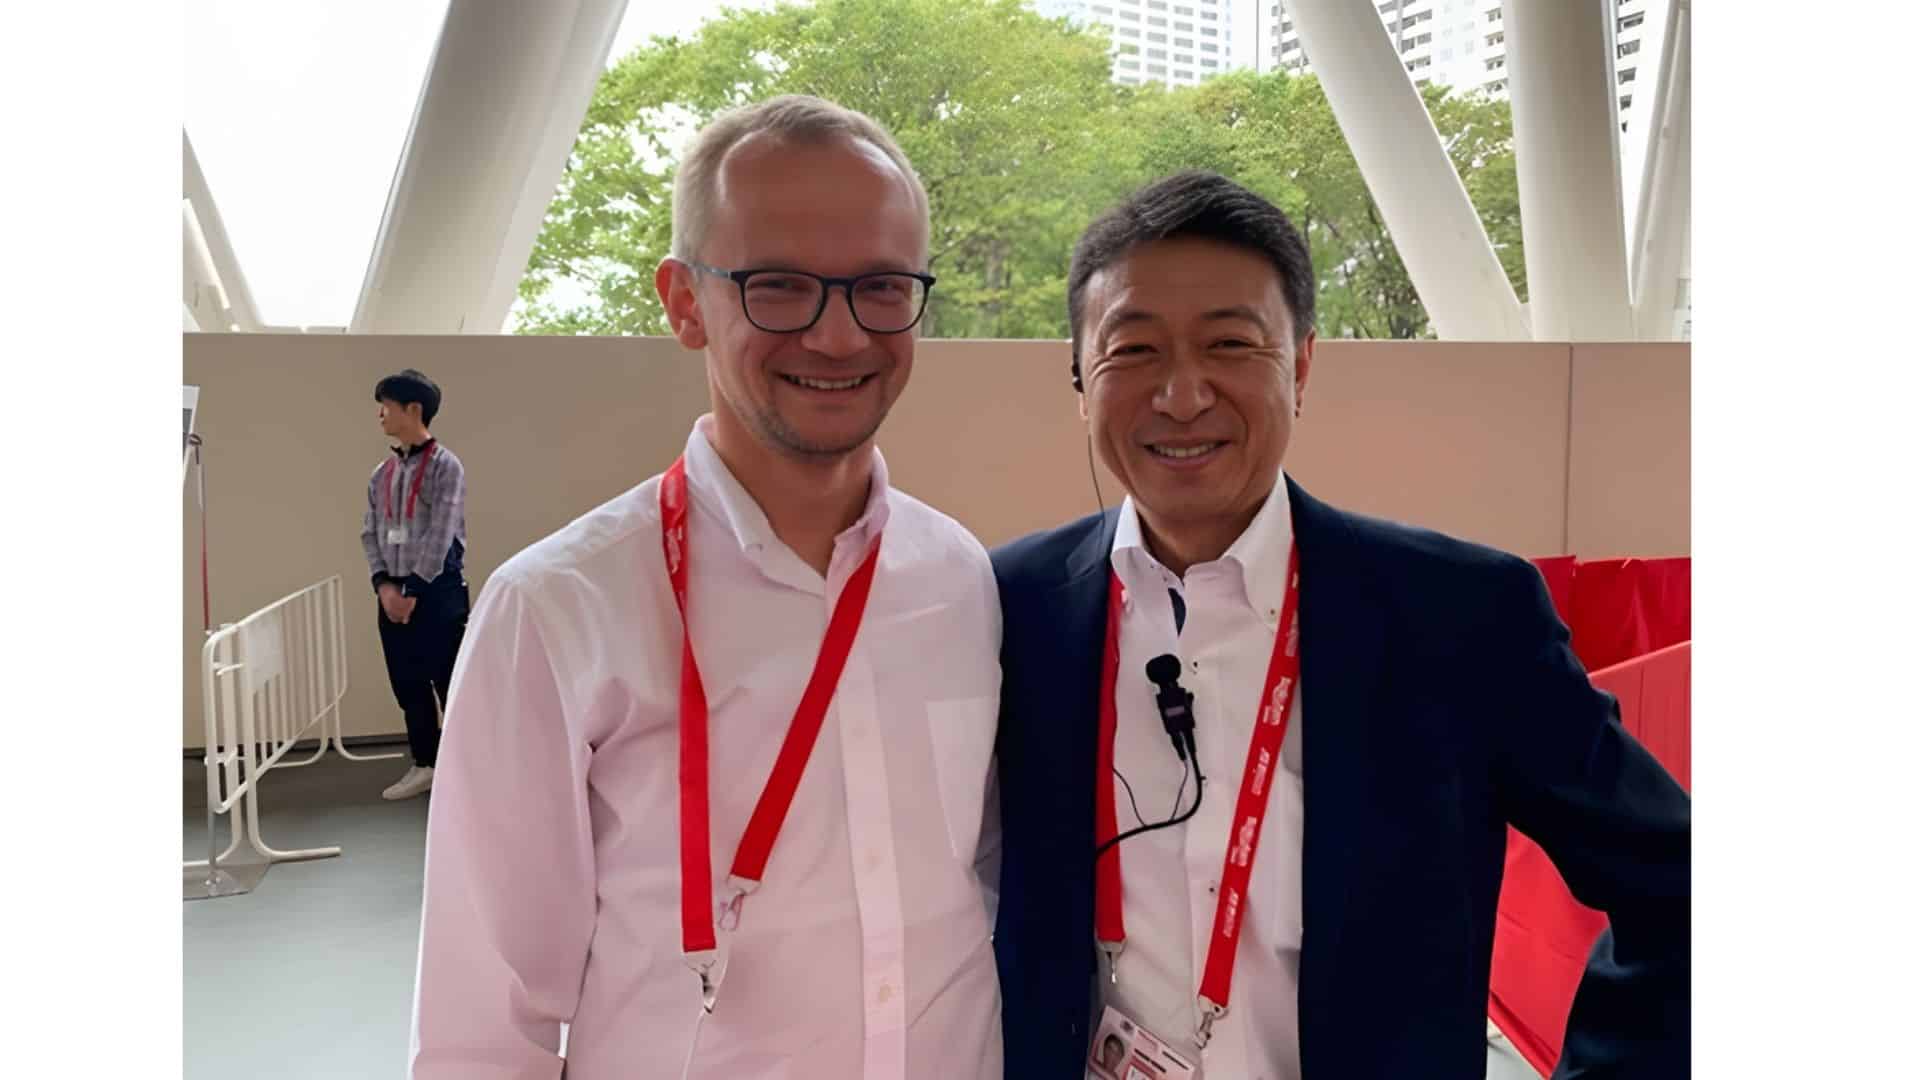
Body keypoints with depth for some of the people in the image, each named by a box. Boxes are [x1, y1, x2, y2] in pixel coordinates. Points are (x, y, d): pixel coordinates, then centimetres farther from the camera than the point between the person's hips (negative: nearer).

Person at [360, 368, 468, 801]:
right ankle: (424, 766, 23)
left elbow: (440, 536, -13)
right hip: (394, 591, 6)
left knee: (450, 681, -3)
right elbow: (370, 533, 10)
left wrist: (414, 590, -13)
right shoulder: (381, 473, 11)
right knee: (408, 684, 11)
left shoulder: (445, 465, -8)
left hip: (437, 590, -6)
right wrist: (384, 584, -4)